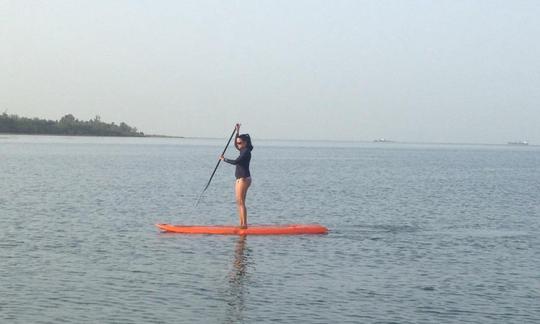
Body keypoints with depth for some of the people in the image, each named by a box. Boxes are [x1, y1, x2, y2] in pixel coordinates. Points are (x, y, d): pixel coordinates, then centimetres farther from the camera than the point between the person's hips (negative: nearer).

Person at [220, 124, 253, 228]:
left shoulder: (246, 151, -14)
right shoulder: (244, 150, 14)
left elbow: (235, 162, -21)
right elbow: (235, 145, 33)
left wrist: (224, 159, -7)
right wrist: (237, 132, 25)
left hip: (244, 179, -10)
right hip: (240, 179, 10)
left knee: (241, 202, -10)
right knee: (239, 202, 10)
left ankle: (244, 224, -10)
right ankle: (242, 224, 13)